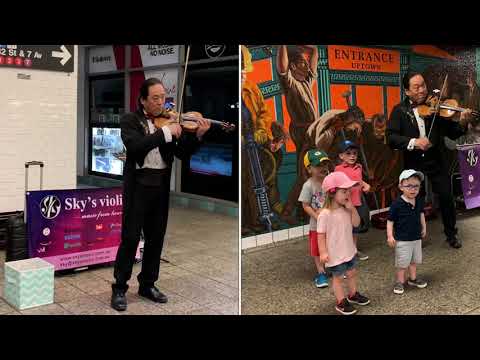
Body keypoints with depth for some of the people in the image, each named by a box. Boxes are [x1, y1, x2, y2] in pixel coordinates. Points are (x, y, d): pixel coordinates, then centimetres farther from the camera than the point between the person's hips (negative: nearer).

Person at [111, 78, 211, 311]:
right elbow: (135, 145, -21)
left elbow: (182, 154, 3)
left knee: (156, 239, 11)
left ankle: (148, 284, 26)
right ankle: (119, 288, 11)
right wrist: (165, 132, -24)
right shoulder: (130, 121, -2)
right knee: (130, 238, -1)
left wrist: (197, 135, -13)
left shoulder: (170, 120, 8)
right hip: (138, 185, -4)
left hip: (162, 186, 4)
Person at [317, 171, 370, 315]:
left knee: (352, 273, 22)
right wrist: (323, 252, -21)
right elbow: (321, 234, -19)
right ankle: (341, 302, 23)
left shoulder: (346, 210, -3)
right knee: (338, 277, 8)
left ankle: (353, 294, 43)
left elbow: (356, 223, 1)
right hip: (335, 254, -7)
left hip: (349, 250, 7)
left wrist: (352, 208, -13)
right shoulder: (325, 214, -24)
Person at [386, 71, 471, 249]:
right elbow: (391, 137, -13)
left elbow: (452, 134, 0)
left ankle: (451, 234, 27)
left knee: (446, 197, 4)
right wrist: (413, 142, -25)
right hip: (413, 163, -1)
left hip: (436, 161, 1)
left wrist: (461, 122, -20)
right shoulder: (399, 110, -2)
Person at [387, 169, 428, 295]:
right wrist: (390, 236, -18)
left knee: (414, 260, 20)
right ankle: (400, 281, 22)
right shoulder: (397, 204, -21)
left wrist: (424, 228, 21)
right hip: (402, 240, -6)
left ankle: (413, 278, 38)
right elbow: (390, 220, -15)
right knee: (402, 262, 5)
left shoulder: (419, 201, -3)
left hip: (416, 237, 6)